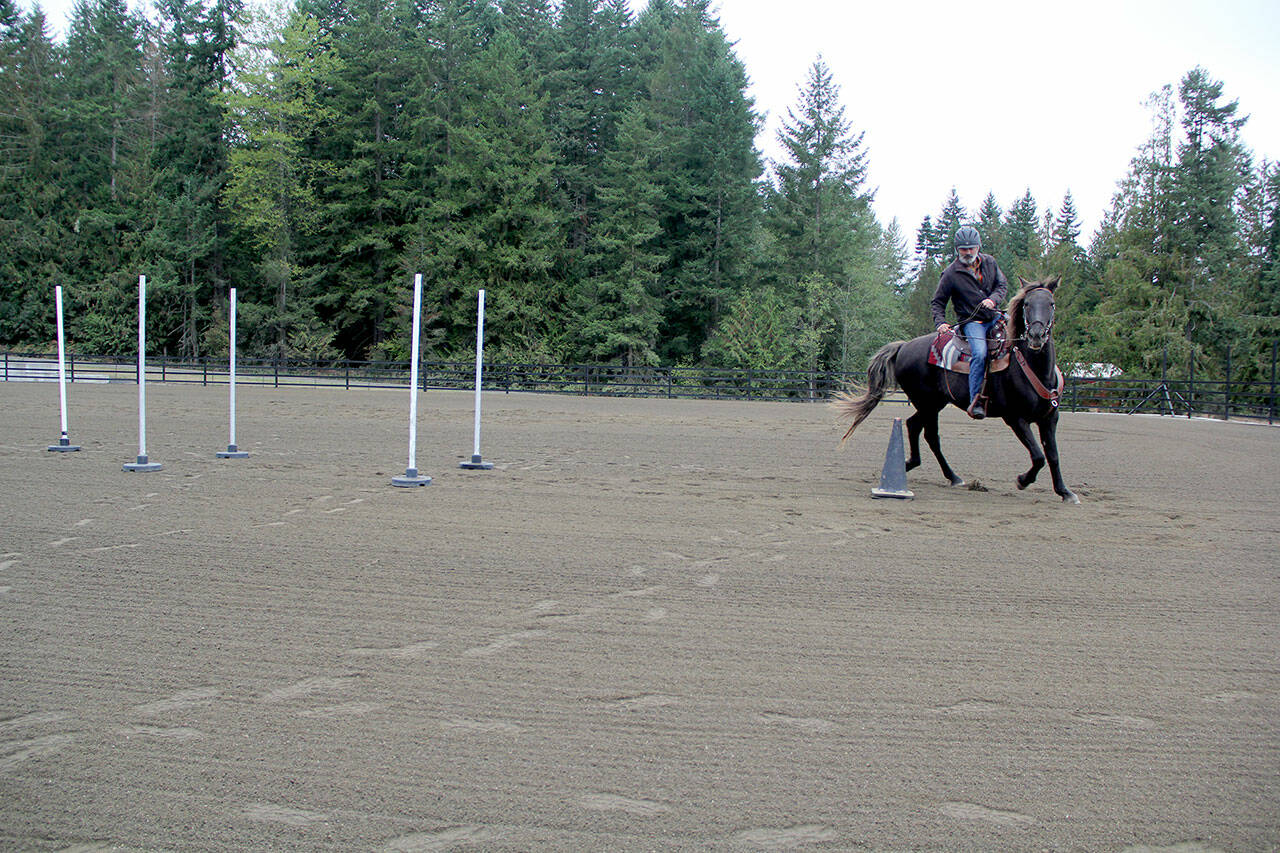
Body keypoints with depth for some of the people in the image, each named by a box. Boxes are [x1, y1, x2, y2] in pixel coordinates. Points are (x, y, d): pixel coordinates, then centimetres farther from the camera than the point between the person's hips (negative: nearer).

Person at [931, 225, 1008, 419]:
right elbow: (938, 301, 5)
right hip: (971, 322, -5)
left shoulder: (990, 262, 8)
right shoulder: (950, 274, -2)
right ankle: (976, 401, -30)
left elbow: (1002, 284, 13)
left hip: (995, 318, 5)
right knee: (980, 354, -30)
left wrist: (993, 299, -9)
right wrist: (940, 322, -11)